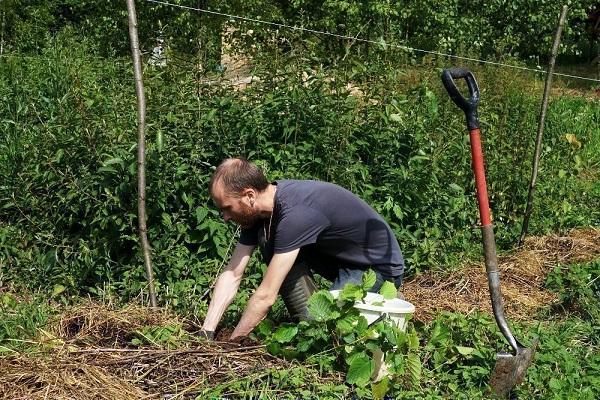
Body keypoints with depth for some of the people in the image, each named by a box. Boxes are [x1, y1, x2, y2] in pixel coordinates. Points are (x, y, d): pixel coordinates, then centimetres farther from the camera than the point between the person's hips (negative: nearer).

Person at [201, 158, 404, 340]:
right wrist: (207, 333, -13)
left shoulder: (296, 213, -34)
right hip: (341, 257, 8)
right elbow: (231, 275, -5)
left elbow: (266, 296, -32)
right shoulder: (258, 210, -8)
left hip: (380, 266, -8)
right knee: (268, 239, -10)